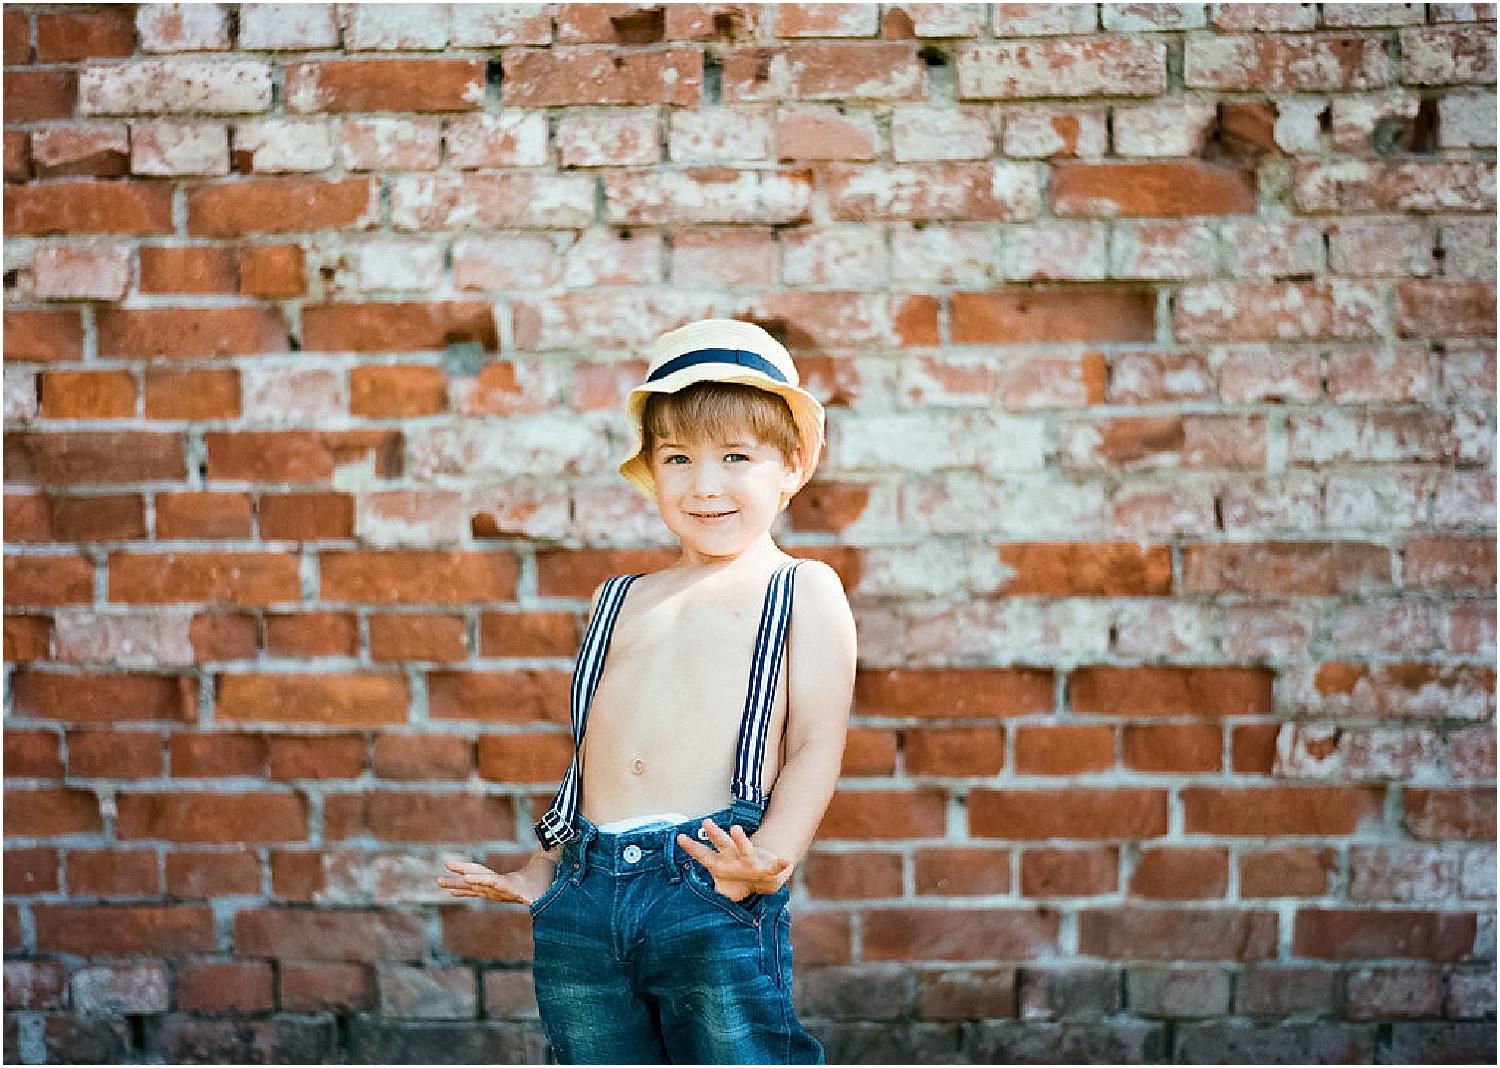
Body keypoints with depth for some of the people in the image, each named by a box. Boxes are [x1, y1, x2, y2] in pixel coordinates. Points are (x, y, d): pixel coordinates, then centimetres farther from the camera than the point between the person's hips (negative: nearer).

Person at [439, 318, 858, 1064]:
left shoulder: (804, 591, 8)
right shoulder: (620, 600, 22)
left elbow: (817, 744, -1)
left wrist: (770, 858, -16)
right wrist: (541, 871, 24)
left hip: (710, 893, -5)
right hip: (582, 900, 5)